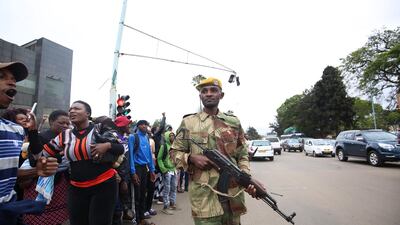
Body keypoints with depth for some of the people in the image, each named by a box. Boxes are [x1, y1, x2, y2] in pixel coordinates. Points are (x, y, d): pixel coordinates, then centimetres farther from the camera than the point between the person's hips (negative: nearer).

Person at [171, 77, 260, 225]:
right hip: (204, 196, -2)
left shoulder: (234, 122, 8)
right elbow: (175, 152, 7)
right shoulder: (188, 122, 1)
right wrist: (191, 158, -13)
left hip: (233, 195, 3)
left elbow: (242, 155, 10)